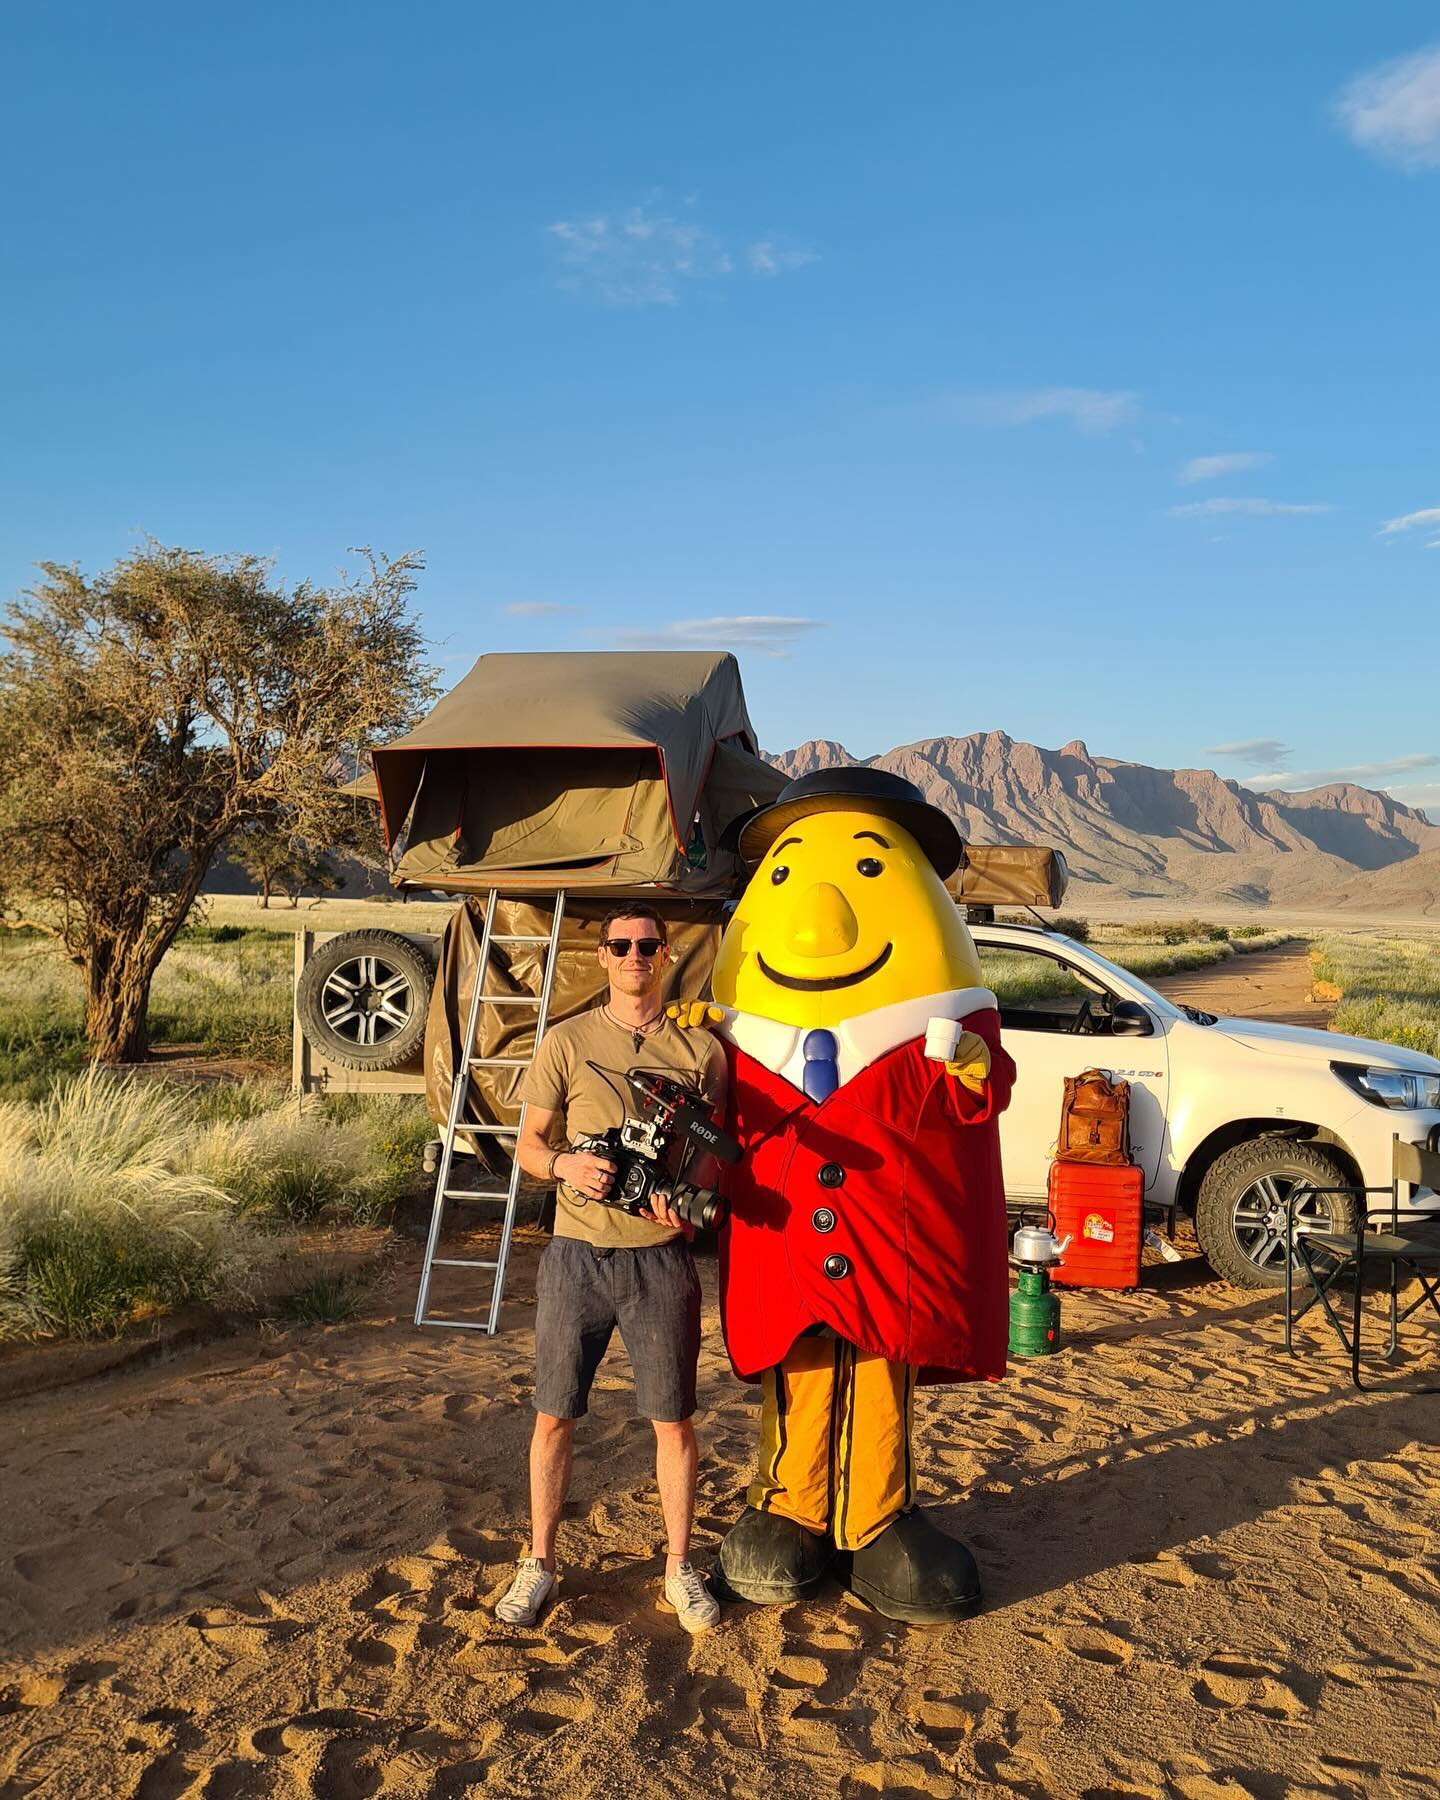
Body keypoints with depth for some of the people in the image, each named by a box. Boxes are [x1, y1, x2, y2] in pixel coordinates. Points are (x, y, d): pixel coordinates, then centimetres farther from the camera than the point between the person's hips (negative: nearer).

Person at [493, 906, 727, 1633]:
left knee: (674, 1418, 7)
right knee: (554, 1415, 7)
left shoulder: (700, 1049, 4)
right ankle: (538, 1563, 25)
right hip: (577, 1252, 0)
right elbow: (529, 1145, 6)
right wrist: (566, 1164, -16)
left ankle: (680, 1567, 25)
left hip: (660, 1255, 0)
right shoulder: (567, 1041, 2)